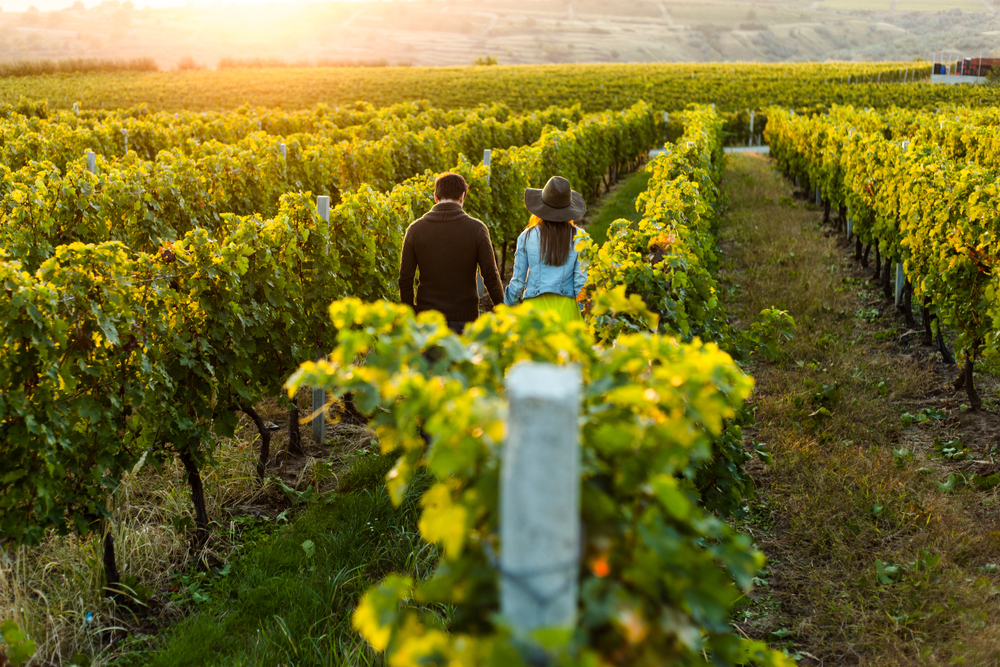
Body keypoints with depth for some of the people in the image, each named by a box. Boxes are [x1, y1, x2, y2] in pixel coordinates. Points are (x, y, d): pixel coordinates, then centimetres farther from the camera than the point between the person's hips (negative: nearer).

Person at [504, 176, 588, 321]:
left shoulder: (527, 237, 1)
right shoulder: (578, 237, 0)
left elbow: (518, 280, 4)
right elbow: (582, 278, -1)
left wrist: (506, 309, 17)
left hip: (535, 305, 0)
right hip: (567, 308, 0)